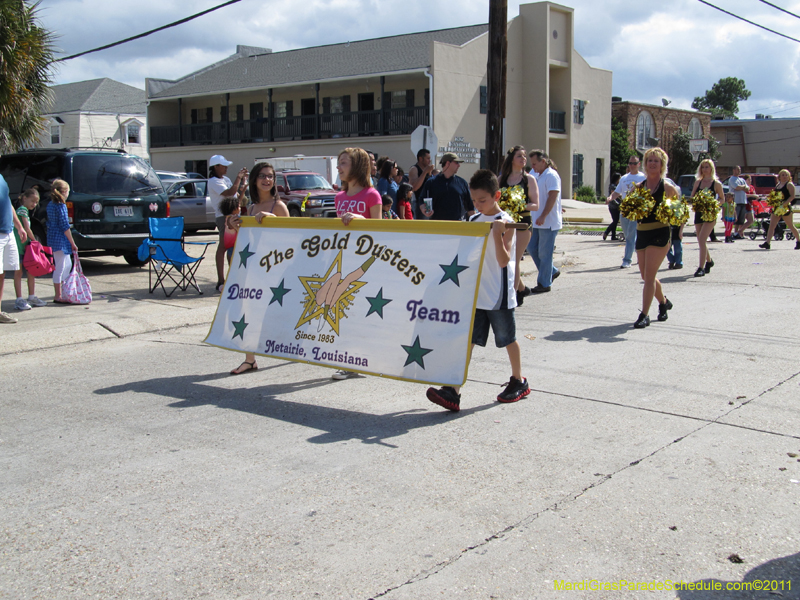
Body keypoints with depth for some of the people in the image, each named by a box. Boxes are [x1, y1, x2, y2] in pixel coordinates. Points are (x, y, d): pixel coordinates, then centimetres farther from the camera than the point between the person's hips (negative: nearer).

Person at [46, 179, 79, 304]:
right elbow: (65, 227, -17)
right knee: (60, 268, -5)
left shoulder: (50, 205, 11)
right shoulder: (61, 206, -15)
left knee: (67, 265, 17)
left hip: (53, 238, 9)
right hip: (60, 240, -9)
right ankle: (58, 297, -1)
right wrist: (72, 243, -13)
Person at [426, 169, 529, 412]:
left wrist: (497, 234, -29)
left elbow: (504, 260, -20)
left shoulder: (505, 223, -11)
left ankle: (519, 382, 31)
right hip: (474, 293, 5)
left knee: (508, 338, 11)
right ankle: (453, 391, -6)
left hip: (498, 295, -5)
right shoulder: (474, 221, 9)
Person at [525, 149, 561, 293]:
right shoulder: (537, 176, 16)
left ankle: (544, 283, 6)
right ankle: (552, 271, 25)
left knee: (544, 253, -3)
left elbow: (553, 196, -20)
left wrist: (543, 216, -25)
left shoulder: (551, 175, -12)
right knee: (532, 248, 12)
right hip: (537, 222, 9)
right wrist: (533, 217, 18)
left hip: (548, 222, -9)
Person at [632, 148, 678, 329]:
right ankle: (664, 302, 38)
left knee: (649, 275, -11)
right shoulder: (638, 187, 9)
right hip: (641, 233, 5)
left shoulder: (668, 188, -2)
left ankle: (644, 315, -7)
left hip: (660, 234, -5)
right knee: (646, 275, 13)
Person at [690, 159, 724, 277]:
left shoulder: (716, 183, -2)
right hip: (698, 213, 5)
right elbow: (692, 197, 13)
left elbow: (722, 198, 5)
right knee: (701, 241, 11)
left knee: (702, 240, -17)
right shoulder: (698, 182, 9)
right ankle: (709, 261, 36)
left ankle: (701, 268, -17)